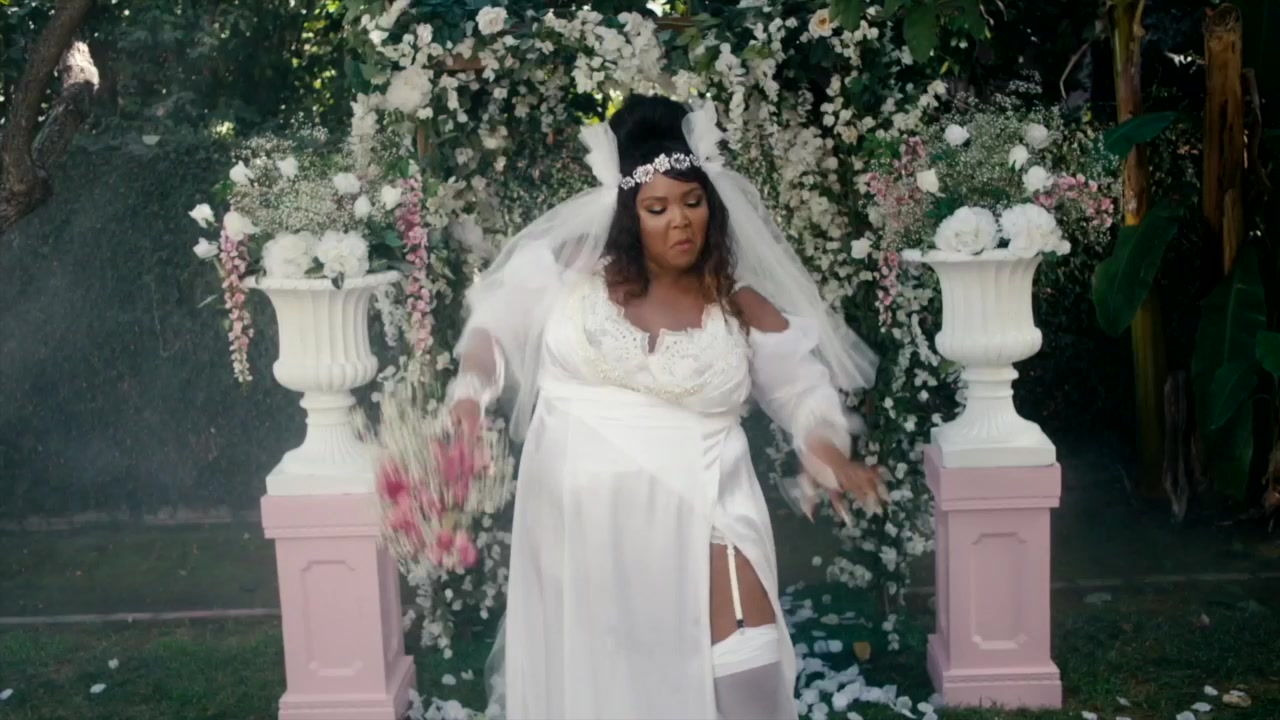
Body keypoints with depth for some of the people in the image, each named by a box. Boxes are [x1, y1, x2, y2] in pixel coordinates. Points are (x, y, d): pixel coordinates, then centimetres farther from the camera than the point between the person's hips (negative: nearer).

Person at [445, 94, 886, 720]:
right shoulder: (571, 271, 3)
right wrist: (471, 388, -7)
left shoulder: (739, 306, 5)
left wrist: (830, 456, -9)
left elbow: (799, 383, 8)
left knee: (743, 667, -13)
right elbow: (495, 327, 11)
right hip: (580, 510, 0)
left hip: (696, 506, 0)